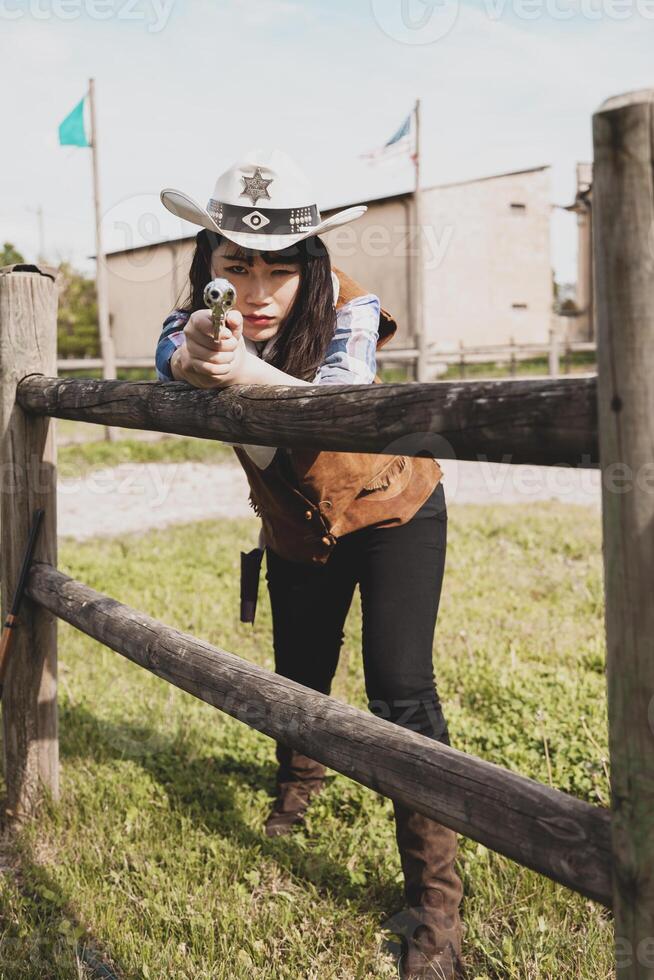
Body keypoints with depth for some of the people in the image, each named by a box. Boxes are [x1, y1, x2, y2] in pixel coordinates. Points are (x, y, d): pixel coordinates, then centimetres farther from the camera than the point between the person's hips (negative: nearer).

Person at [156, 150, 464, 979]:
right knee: (298, 677, 16)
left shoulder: (349, 307, -30)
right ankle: (300, 776, 51)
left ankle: (435, 901, -2)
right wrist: (193, 356, -66)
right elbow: (171, 357, -42)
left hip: (393, 512, -3)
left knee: (401, 690, -13)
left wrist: (250, 372, -68)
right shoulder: (205, 316, -20)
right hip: (297, 530, 4)